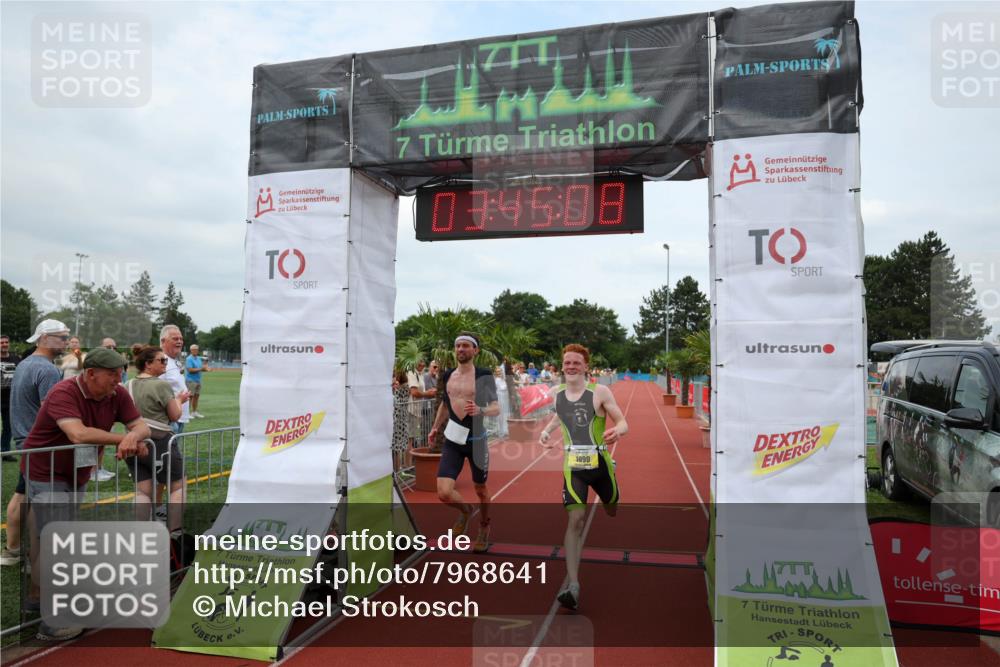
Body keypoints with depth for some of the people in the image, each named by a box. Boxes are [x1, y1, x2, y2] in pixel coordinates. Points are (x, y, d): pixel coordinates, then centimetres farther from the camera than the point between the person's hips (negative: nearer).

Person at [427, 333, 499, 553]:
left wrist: (480, 410, -30)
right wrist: (436, 427, 26)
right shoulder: (448, 375, 6)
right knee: (444, 493, -10)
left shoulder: (484, 375, -9)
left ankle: (484, 528, 44)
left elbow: (496, 409, -10)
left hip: (476, 439, -3)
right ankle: (465, 510, 26)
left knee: (480, 489, 15)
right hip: (452, 440, 3)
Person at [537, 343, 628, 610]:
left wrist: (616, 431, -32)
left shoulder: (599, 391, -10)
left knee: (614, 513, 20)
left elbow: (623, 422, -9)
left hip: (600, 463, 0)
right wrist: (546, 432, 1)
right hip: (573, 465, 1)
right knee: (575, 520, -14)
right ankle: (573, 584, -11)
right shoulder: (554, 393, 1)